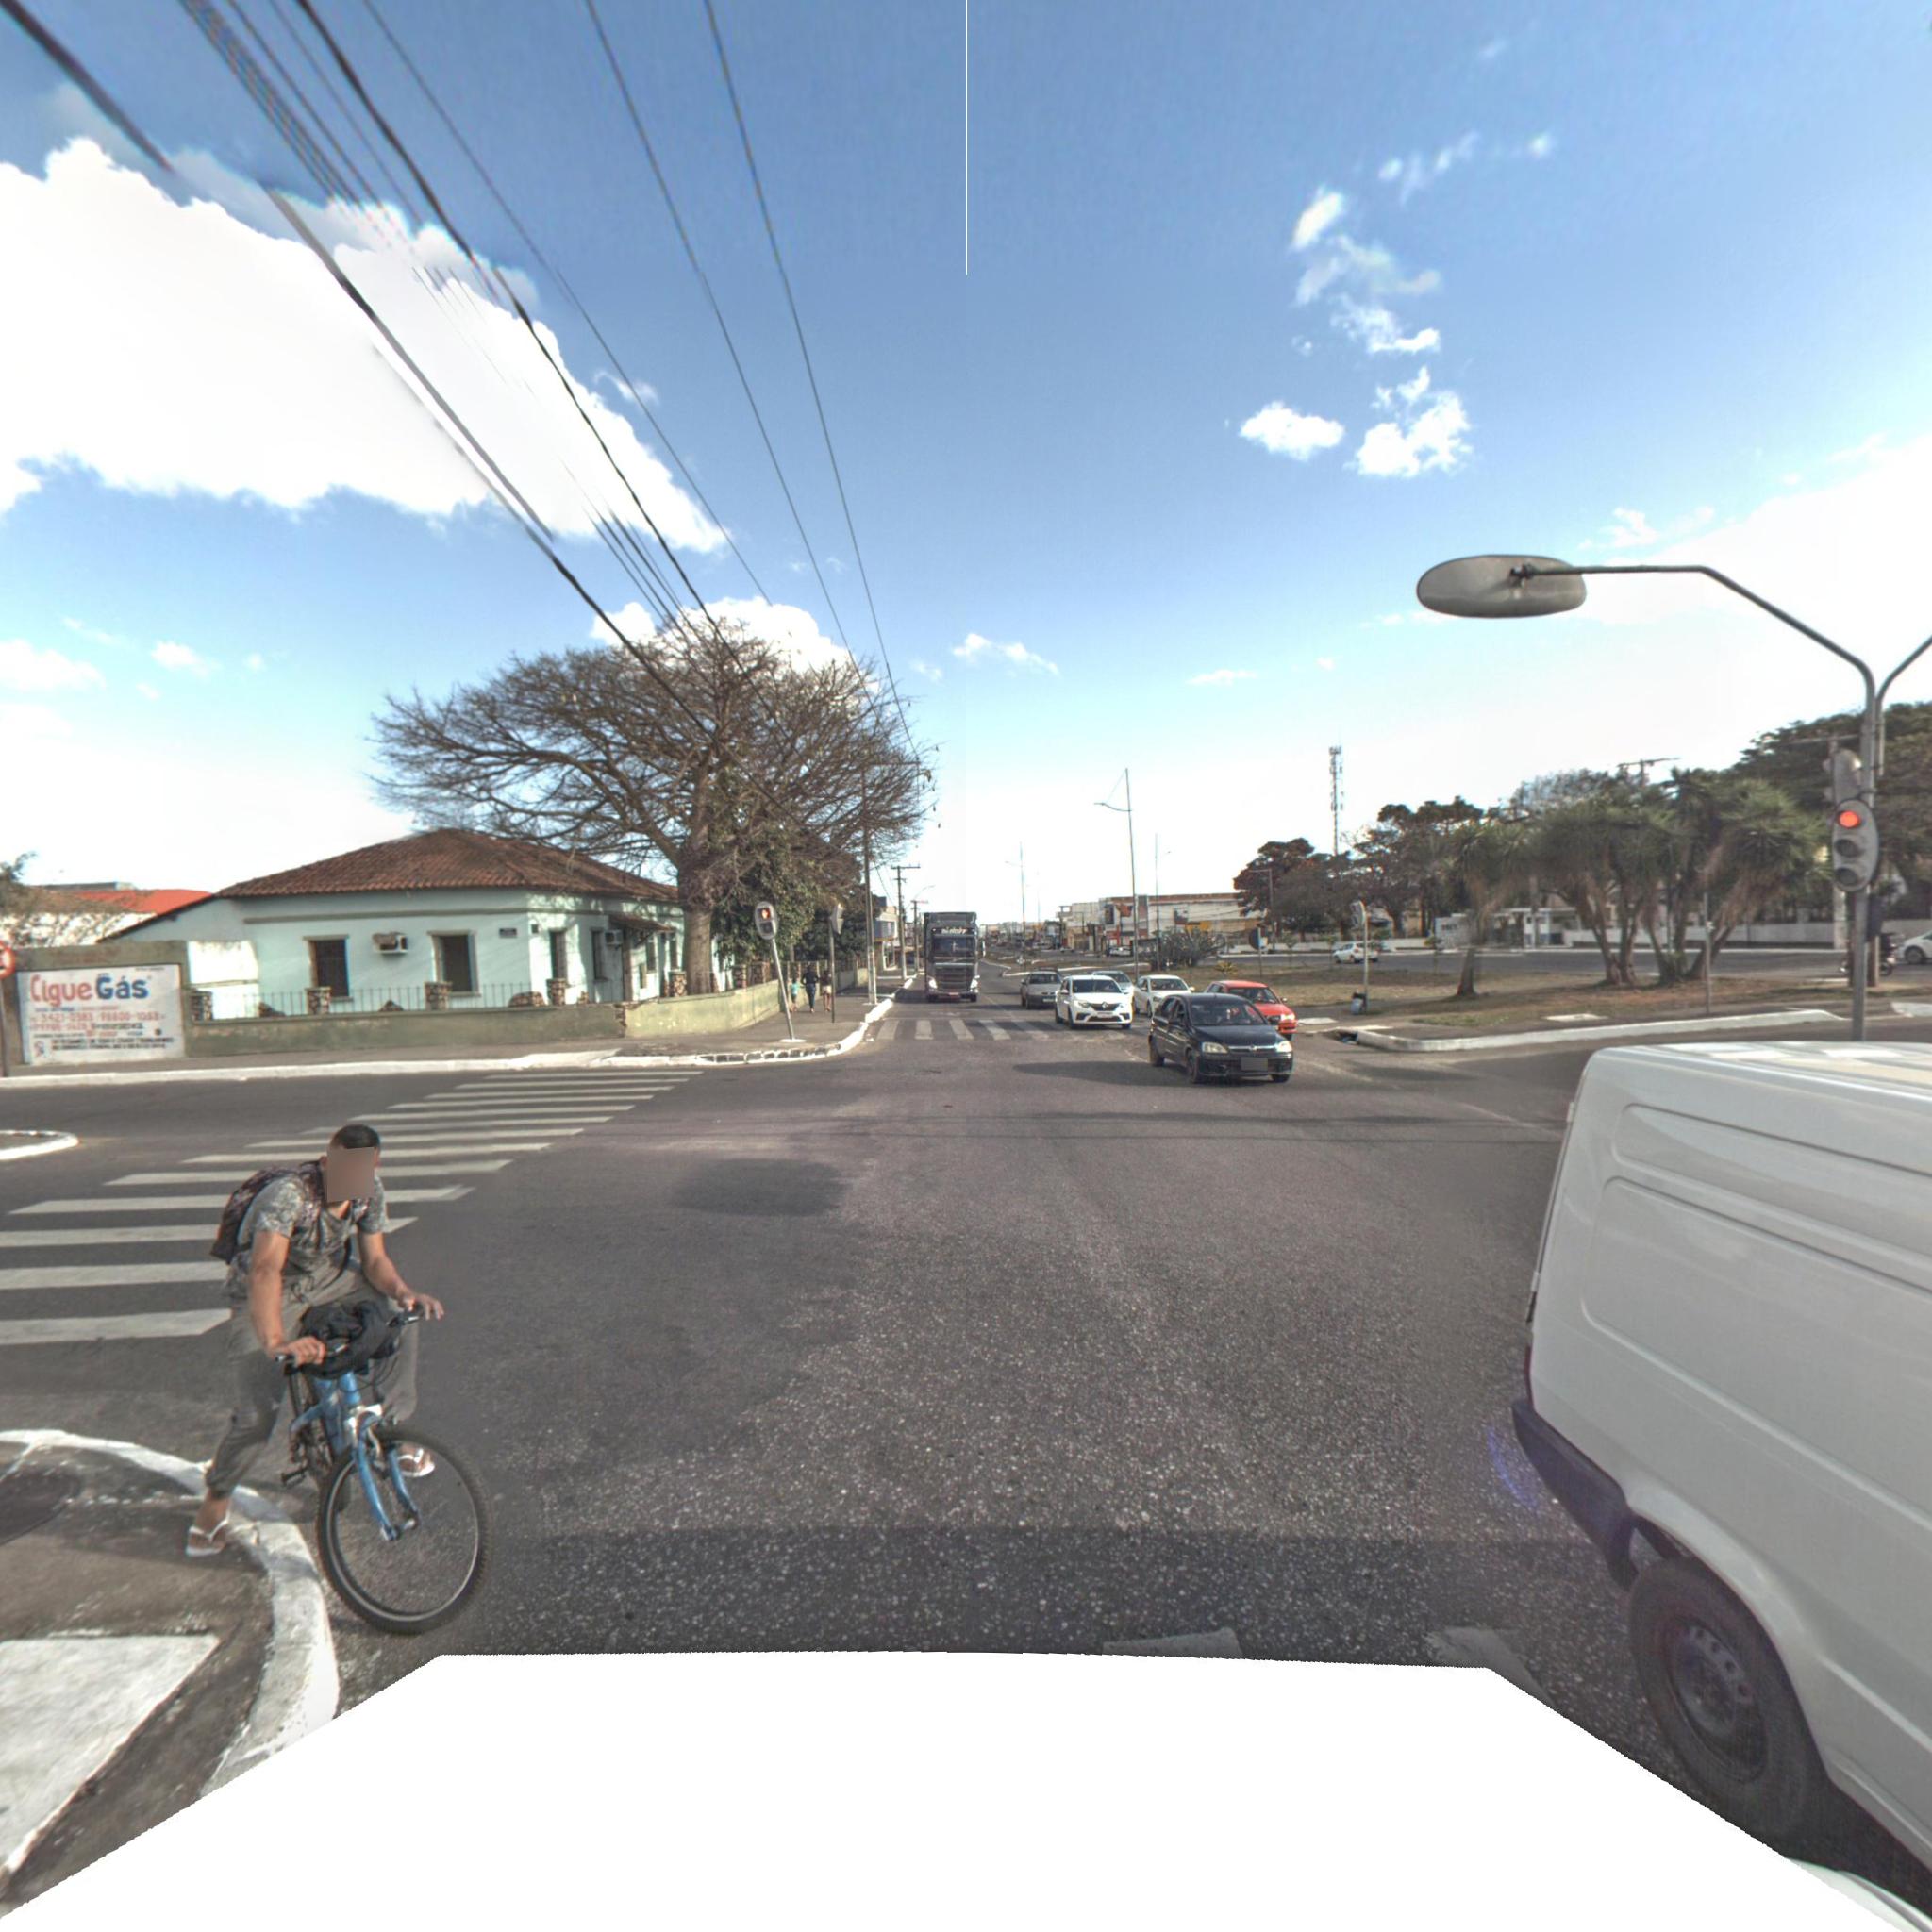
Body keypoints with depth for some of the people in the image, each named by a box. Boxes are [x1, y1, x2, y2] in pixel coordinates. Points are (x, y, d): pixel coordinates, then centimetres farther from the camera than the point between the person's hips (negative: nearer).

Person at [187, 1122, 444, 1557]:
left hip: (328, 1275, 5)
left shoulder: (370, 1192, -16)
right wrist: (275, 1343, -60)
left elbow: (374, 1259, -8)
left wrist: (404, 1292, -28)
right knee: (257, 1413, -13)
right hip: (268, 1292, -5)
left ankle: (392, 1429, 3)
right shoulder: (289, 1194, -36)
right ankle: (215, 1499, 17)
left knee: (399, 1315, -14)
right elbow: (265, 1270, -48)